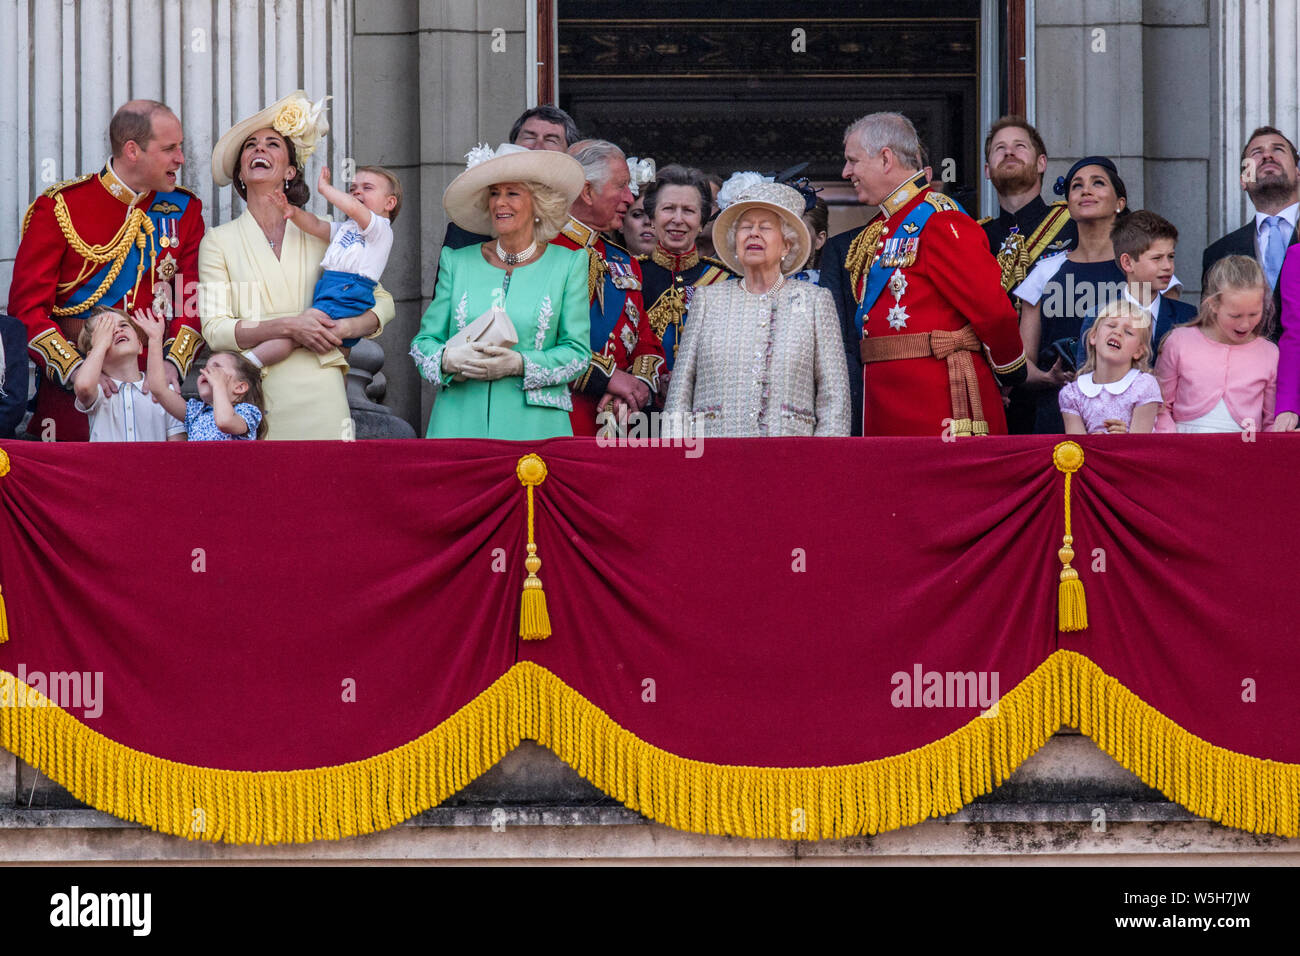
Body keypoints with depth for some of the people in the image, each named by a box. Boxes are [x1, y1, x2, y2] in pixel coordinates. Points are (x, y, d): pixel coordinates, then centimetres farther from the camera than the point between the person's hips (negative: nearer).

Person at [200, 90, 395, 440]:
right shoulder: (219, 241, 8)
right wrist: (288, 326, -14)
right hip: (255, 398, -1)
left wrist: (346, 328, -6)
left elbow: (382, 302, 16)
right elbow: (215, 330, -2)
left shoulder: (322, 233, 12)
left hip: (319, 397, 1)